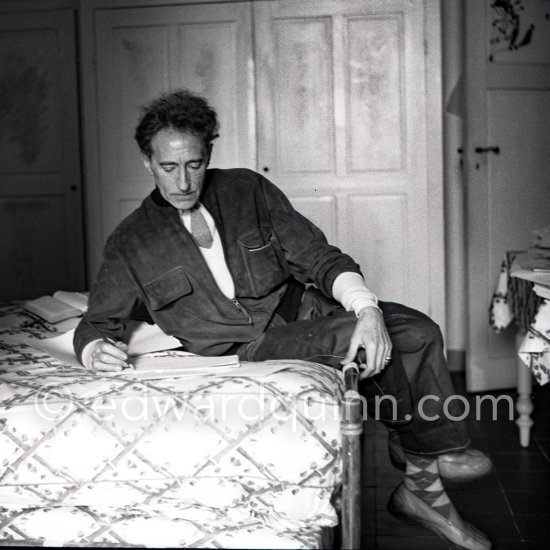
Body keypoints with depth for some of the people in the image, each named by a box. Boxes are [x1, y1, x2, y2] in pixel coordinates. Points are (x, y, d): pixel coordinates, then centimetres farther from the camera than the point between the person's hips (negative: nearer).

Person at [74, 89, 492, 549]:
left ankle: (423, 486, -4)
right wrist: (96, 350, -21)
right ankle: (426, 456, -4)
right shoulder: (130, 244, 0)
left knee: (419, 332, -16)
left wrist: (367, 307, -19)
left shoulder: (249, 189, 3)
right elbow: (96, 323, 5)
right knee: (355, 338, -29)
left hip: (305, 306, 4)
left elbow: (317, 256, -1)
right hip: (253, 346, -4)